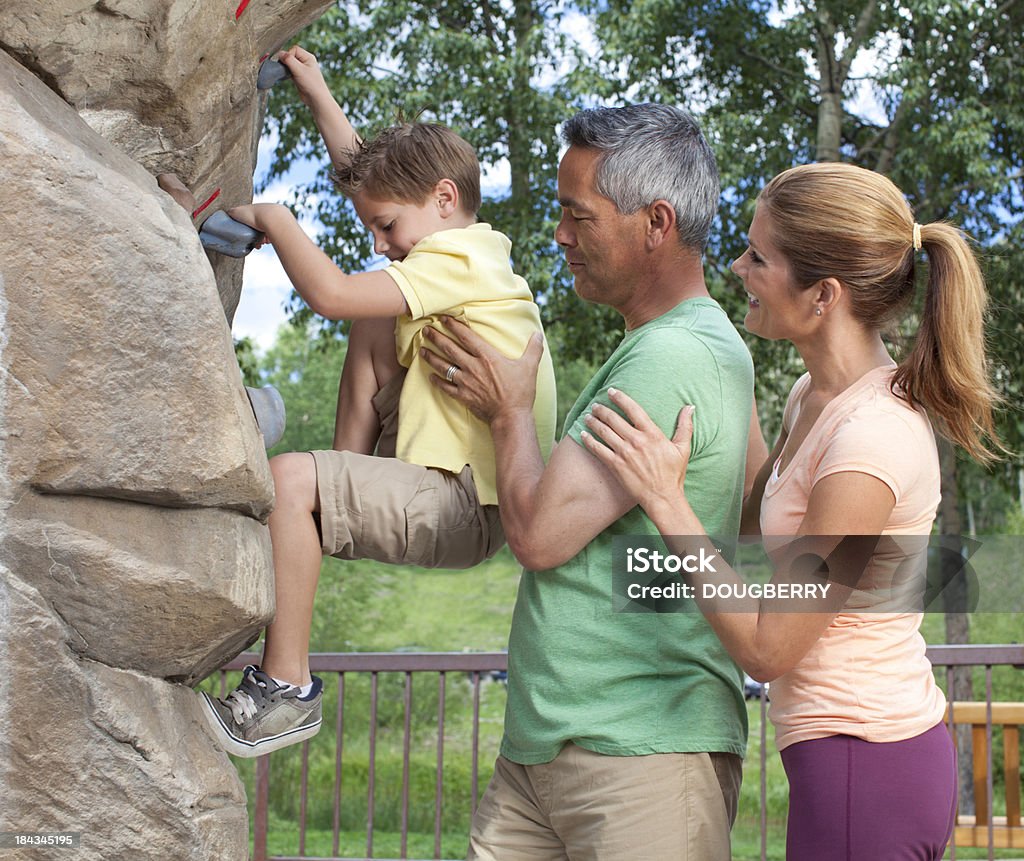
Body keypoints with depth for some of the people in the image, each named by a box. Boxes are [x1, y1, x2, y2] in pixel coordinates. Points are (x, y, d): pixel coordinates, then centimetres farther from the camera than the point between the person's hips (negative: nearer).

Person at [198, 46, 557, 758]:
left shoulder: (456, 262, -17)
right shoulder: (472, 248, 12)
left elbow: (331, 293, -27)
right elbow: (373, 171, 27)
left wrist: (272, 217, -13)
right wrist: (317, 92, 29)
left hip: (464, 510, -10)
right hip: (461, 489, 11)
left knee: (289, 479, -28)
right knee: (373, 332, 20)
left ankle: (287, 688, -20)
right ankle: (349, 476, 20)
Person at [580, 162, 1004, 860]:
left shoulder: (870, 441, -23)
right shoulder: (816, 398, 5)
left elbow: (767, 648, -19)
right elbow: (751, 527, 21)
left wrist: (666, 498, -17)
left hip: (863, 767, -9)